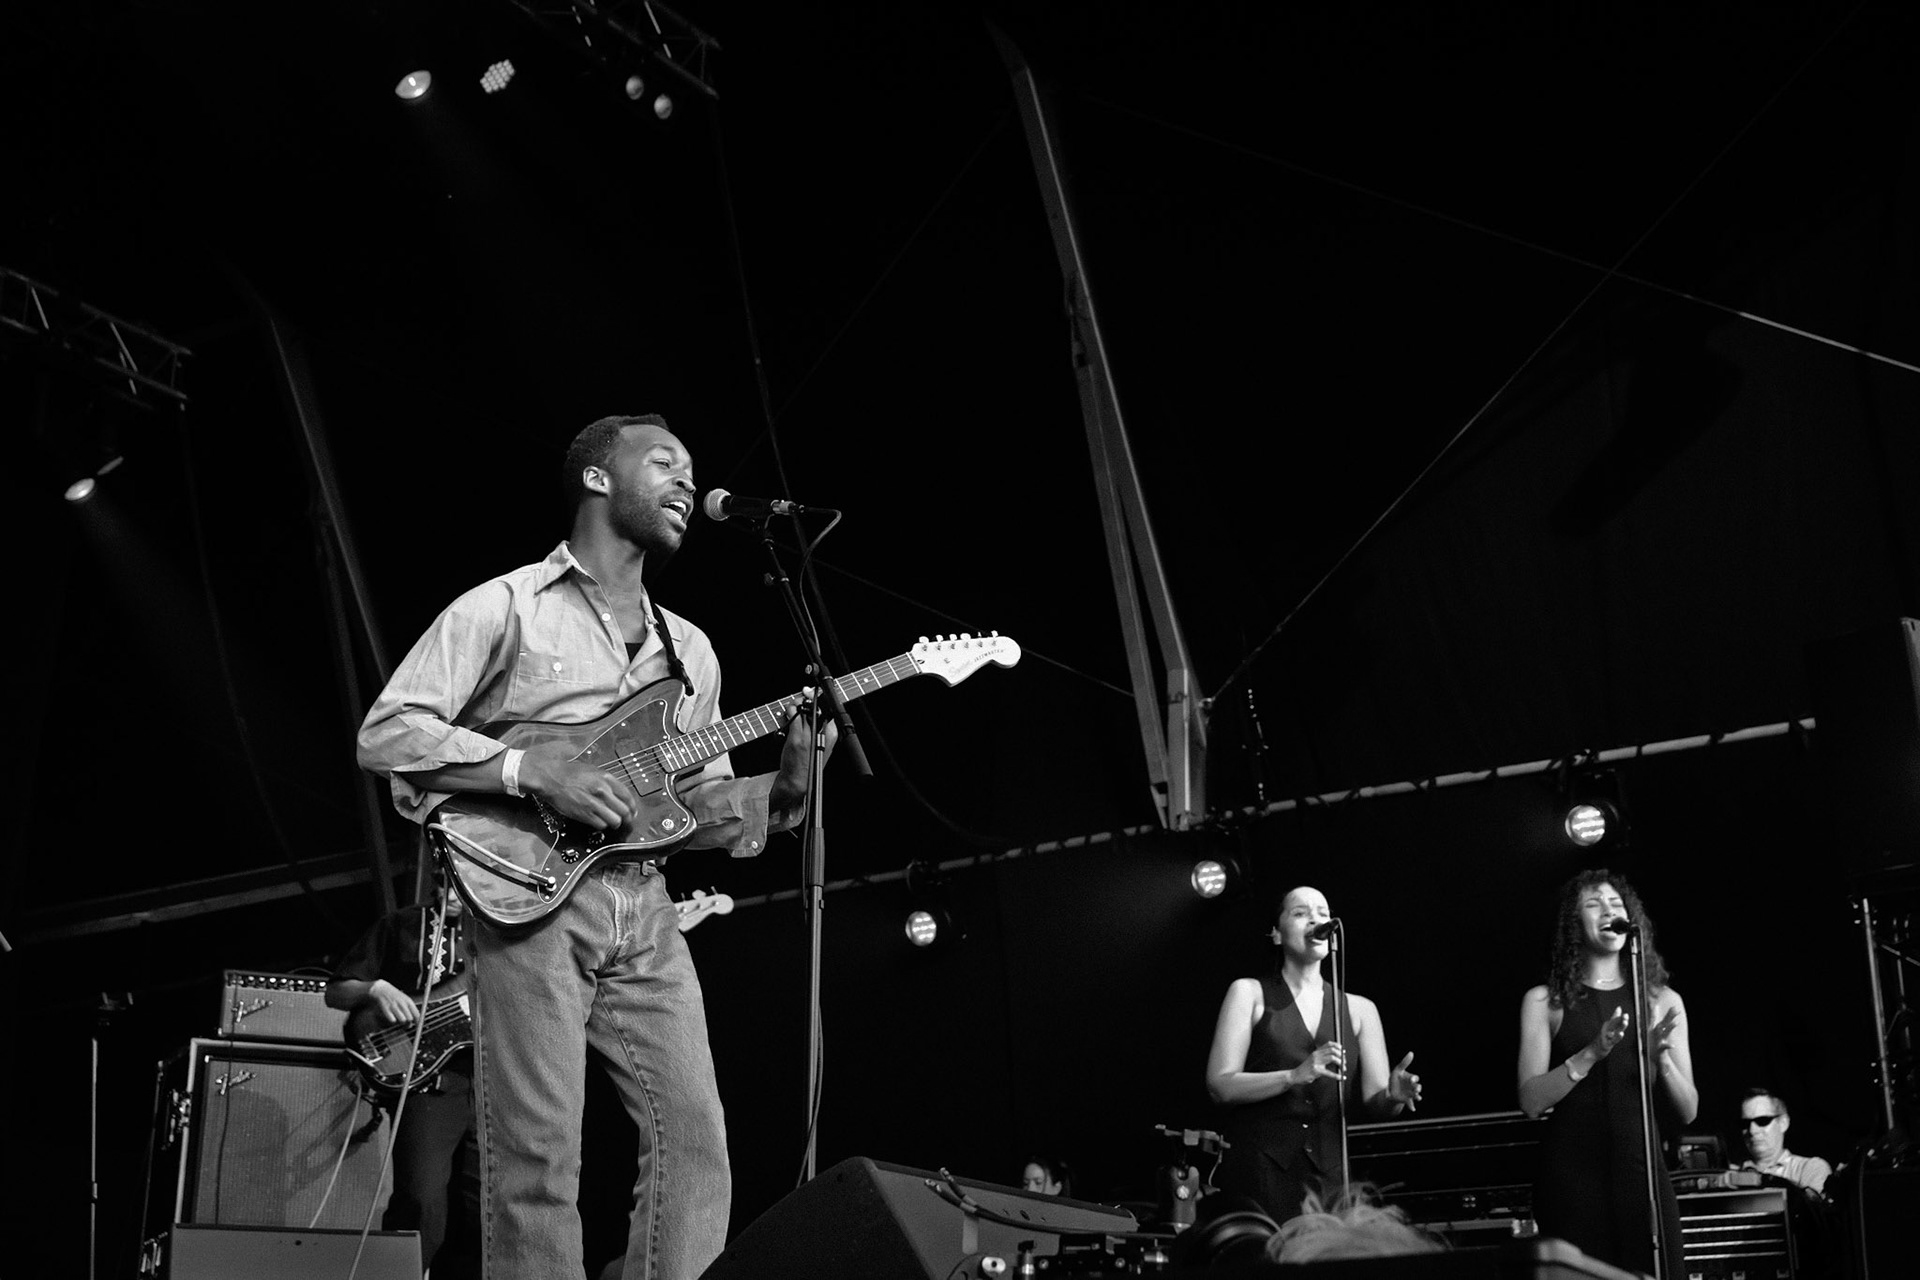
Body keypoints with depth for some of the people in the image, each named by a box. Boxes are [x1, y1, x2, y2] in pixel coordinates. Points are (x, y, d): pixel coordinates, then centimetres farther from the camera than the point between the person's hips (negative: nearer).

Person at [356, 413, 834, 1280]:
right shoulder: (506, 608, 2)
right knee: (537, 1165, -11)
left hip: (644, 915, 6)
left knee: (696, 1151, -4)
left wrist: (782, 792, -1)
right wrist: (533, 770, -15)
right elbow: (384, 734, -6)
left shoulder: (690, 650, 21)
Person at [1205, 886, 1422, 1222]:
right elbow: (1220, 1086, -5)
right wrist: (1295, 1076, -19)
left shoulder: (1359, 1009, 14)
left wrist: (1394, 1096, -17)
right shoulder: (1250, 993, 6)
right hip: (1259, 1171, -3)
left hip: (1329, 1176, 3)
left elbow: (1375, 1103, 7)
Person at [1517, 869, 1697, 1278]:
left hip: (1641, 1170, 2)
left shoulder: (1662, 1000, 11)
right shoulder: (1545, 1001, 5)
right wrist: (1592, 1053, -18)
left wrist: (1661, 1058, -10)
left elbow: (1687, 1113, 9)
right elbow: (1531, 1100, -5)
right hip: (1571, 1173, -2)